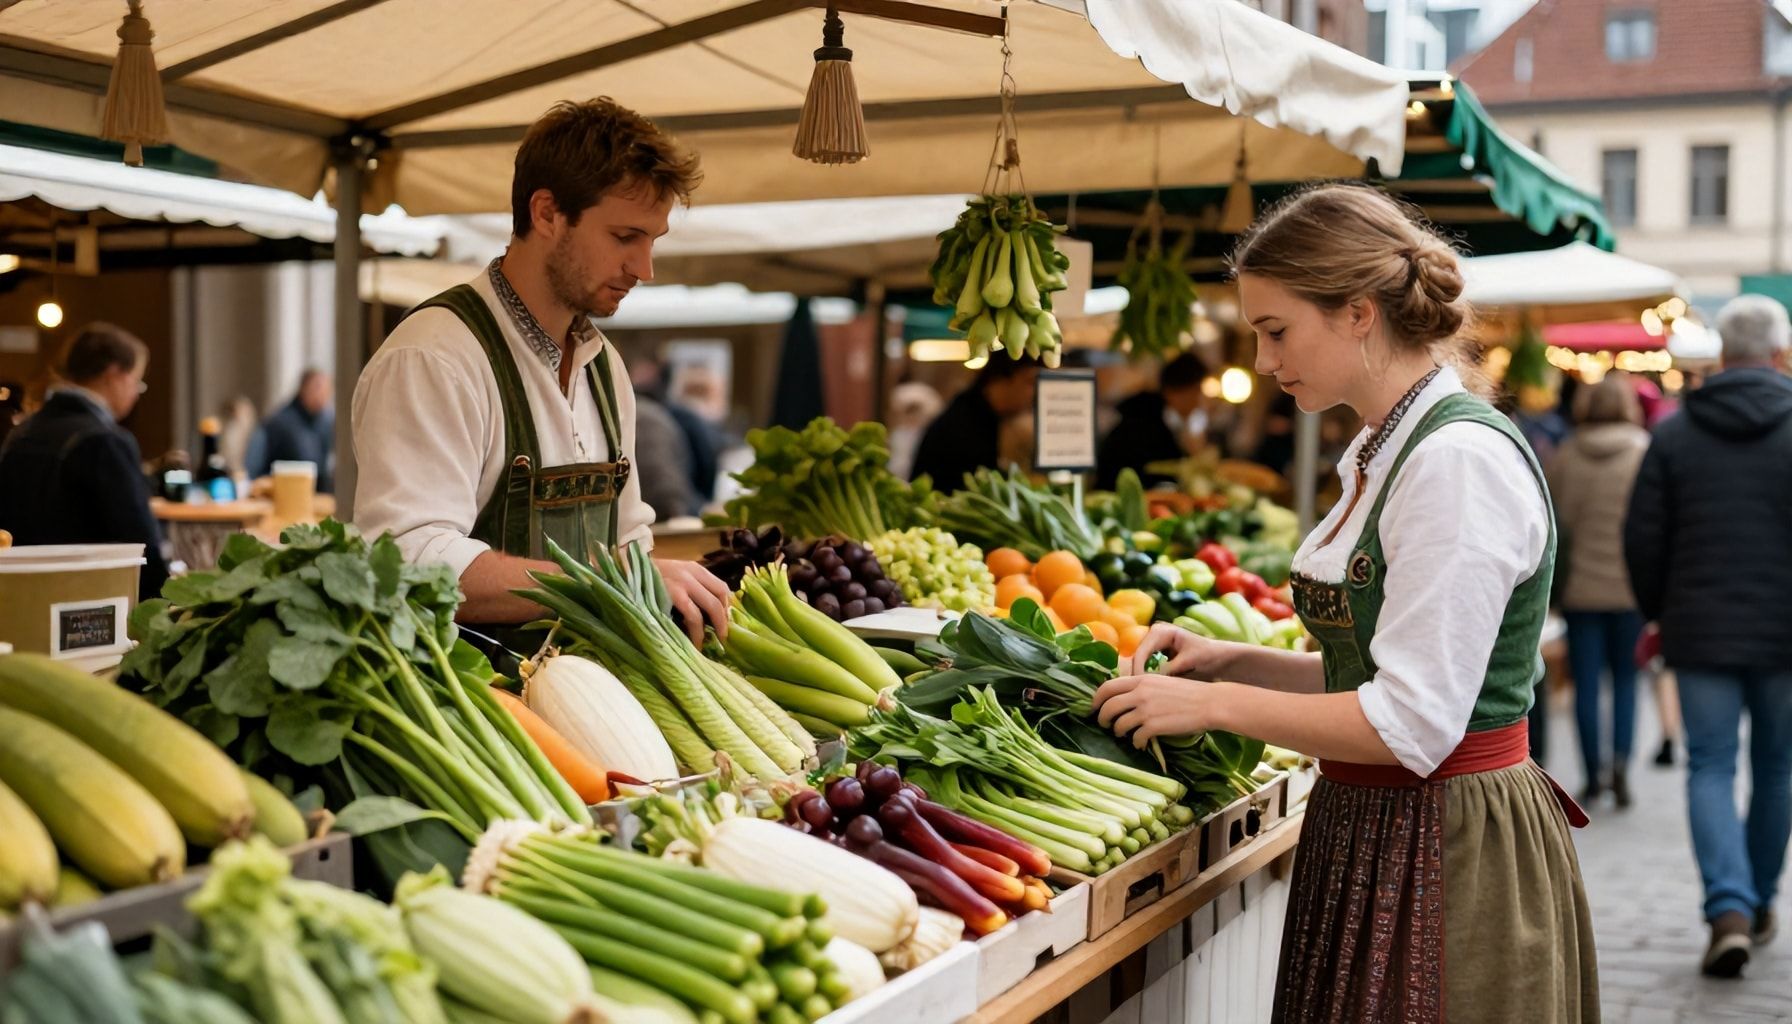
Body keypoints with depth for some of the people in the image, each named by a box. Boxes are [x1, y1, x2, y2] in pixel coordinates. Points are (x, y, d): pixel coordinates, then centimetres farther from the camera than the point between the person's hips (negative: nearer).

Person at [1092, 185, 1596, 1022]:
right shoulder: (1385, 450, 11)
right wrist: (1231, 660, 5)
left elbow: (1411, 724, -23)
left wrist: (1214, 704, -15)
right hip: (1371, 840, 9)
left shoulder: (1461, 458, -19)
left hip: (1450, 858, -9)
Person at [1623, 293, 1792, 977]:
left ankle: (1729, 909, -12)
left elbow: (1642, 537, 1)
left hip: (1700, 634, 0)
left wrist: (1658, 615, 13)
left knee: (1710, 768, 4)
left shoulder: (1674, 433, 0)